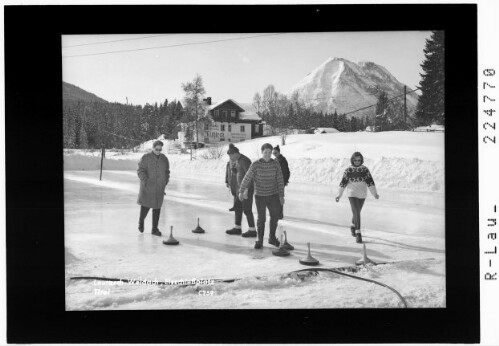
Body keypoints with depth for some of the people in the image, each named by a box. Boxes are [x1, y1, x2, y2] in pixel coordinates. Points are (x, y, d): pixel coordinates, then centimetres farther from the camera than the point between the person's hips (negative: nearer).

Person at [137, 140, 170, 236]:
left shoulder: (164, 159, 5)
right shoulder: (145, 158, -6)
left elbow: (166, 172, 14)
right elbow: (140, 170, -10)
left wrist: (165, 183, 8)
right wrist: (144, 180, -23)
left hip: (159, 187, 3)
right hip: (147, 185, -3)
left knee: (157, 207, 3)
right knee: (146, 205, -6)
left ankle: (155, 229, 11)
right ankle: (141, 220, 26)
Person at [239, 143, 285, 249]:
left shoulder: (276, 164, -4)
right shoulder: (255, 165, -10)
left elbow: (280, 181, 1)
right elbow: (247, 178, -3)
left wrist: (281, 195, -1)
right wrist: (241, 191, 1)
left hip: (273, 196, 2)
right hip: (260, 196, -2)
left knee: (275, 217, 5)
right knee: (261, 219, 3)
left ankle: (272, 238, 24)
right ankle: (260, 240, 18)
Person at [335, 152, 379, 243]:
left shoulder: (365, 170, -4)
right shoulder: (348, 170, -7)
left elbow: (370, 182, -5)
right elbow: (343, 183, -2)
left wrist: (375, 193, -11)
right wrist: (339, 195, -1)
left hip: (362, 195, 3)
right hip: (352, 194, -3)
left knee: (357, 212, 19)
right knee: (356, 213, -14)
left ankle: (353, 226, 46)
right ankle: (358, 234, -12)